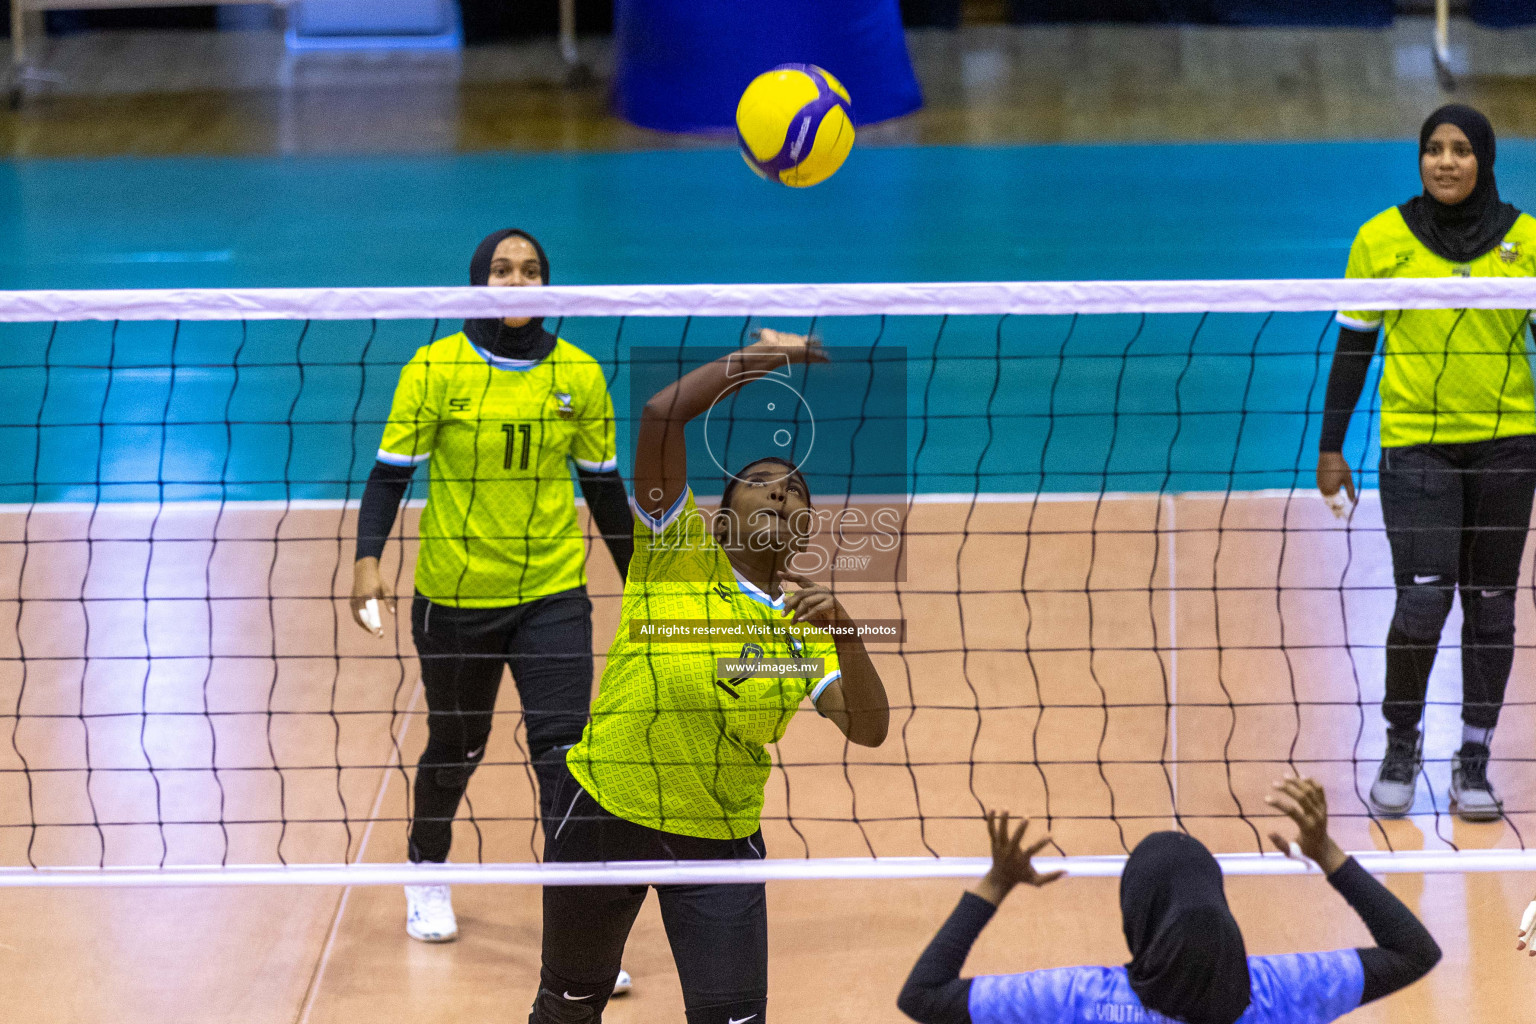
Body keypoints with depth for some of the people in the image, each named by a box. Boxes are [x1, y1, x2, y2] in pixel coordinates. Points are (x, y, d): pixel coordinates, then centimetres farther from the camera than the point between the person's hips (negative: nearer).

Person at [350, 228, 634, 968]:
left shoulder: (578, 375, -1)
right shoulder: (434, 371, -8)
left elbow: (604, 486, 9)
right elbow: (390, 473, -7)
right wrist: (368, 559, -21)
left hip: (553, 594, 1)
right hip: (454, 596, -1)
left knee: (563, 752, -11)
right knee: (454, 750, 16)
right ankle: (426, 876, 43)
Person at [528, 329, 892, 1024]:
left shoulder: (807, 632, 0)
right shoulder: (680, 553, -6)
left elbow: (868, 729, -15)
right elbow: (661, 416, -18)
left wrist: (843, 629, -29)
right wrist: (759, 357, -14)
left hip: (719, 838, 1)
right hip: (604, 812, -1)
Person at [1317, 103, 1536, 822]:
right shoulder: (1382, 240, -2)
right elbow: (1352, 347, 4)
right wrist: (1330, 447, 3)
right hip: (1415, 443, -2)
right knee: (1421, 601, -12)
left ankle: (1473, 763, 16)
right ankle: (1401, 746, 11)